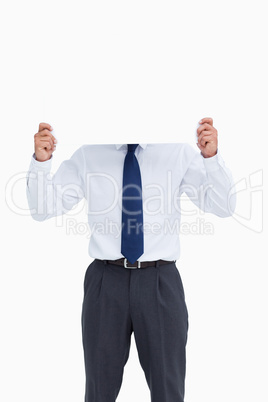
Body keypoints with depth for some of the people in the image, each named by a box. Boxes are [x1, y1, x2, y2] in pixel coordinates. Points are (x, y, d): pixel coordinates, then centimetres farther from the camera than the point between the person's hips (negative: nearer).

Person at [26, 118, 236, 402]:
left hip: (161, 282, 0)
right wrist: (41, 161, -15)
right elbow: (43, 209, 3)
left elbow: (223, 207, -6)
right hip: (105, 281, 1)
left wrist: (211, 157, -22)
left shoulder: (179, 152, 2)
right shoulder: (88, 155, 4)